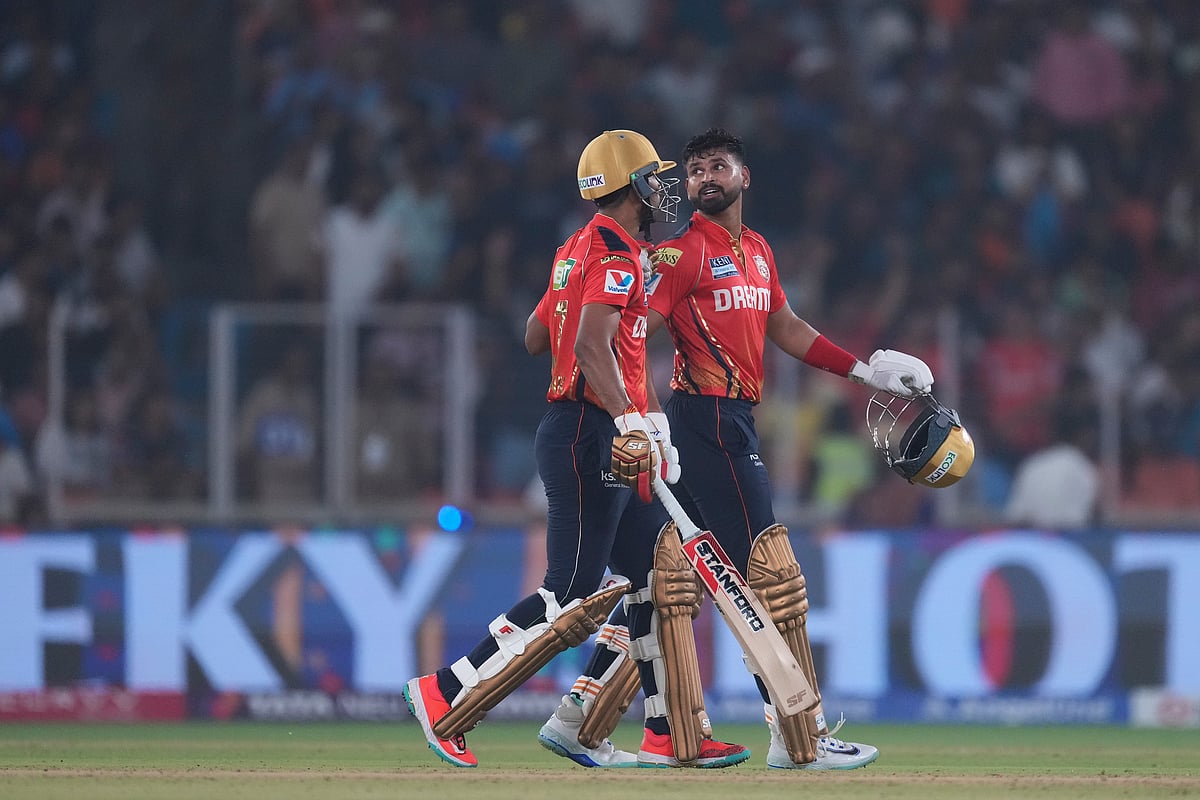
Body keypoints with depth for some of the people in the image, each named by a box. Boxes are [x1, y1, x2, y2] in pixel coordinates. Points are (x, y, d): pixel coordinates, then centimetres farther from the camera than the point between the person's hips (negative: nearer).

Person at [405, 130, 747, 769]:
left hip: (604, 444, 11)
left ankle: (671, 738, 10)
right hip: (589, 435, -11)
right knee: (573, 598, -11)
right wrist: (630, 417, -37)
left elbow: (535, 336, 24)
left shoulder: (580, 248, 17)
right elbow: (592, 345, -27)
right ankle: (445, 694, -7)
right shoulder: (615, 250, -13)